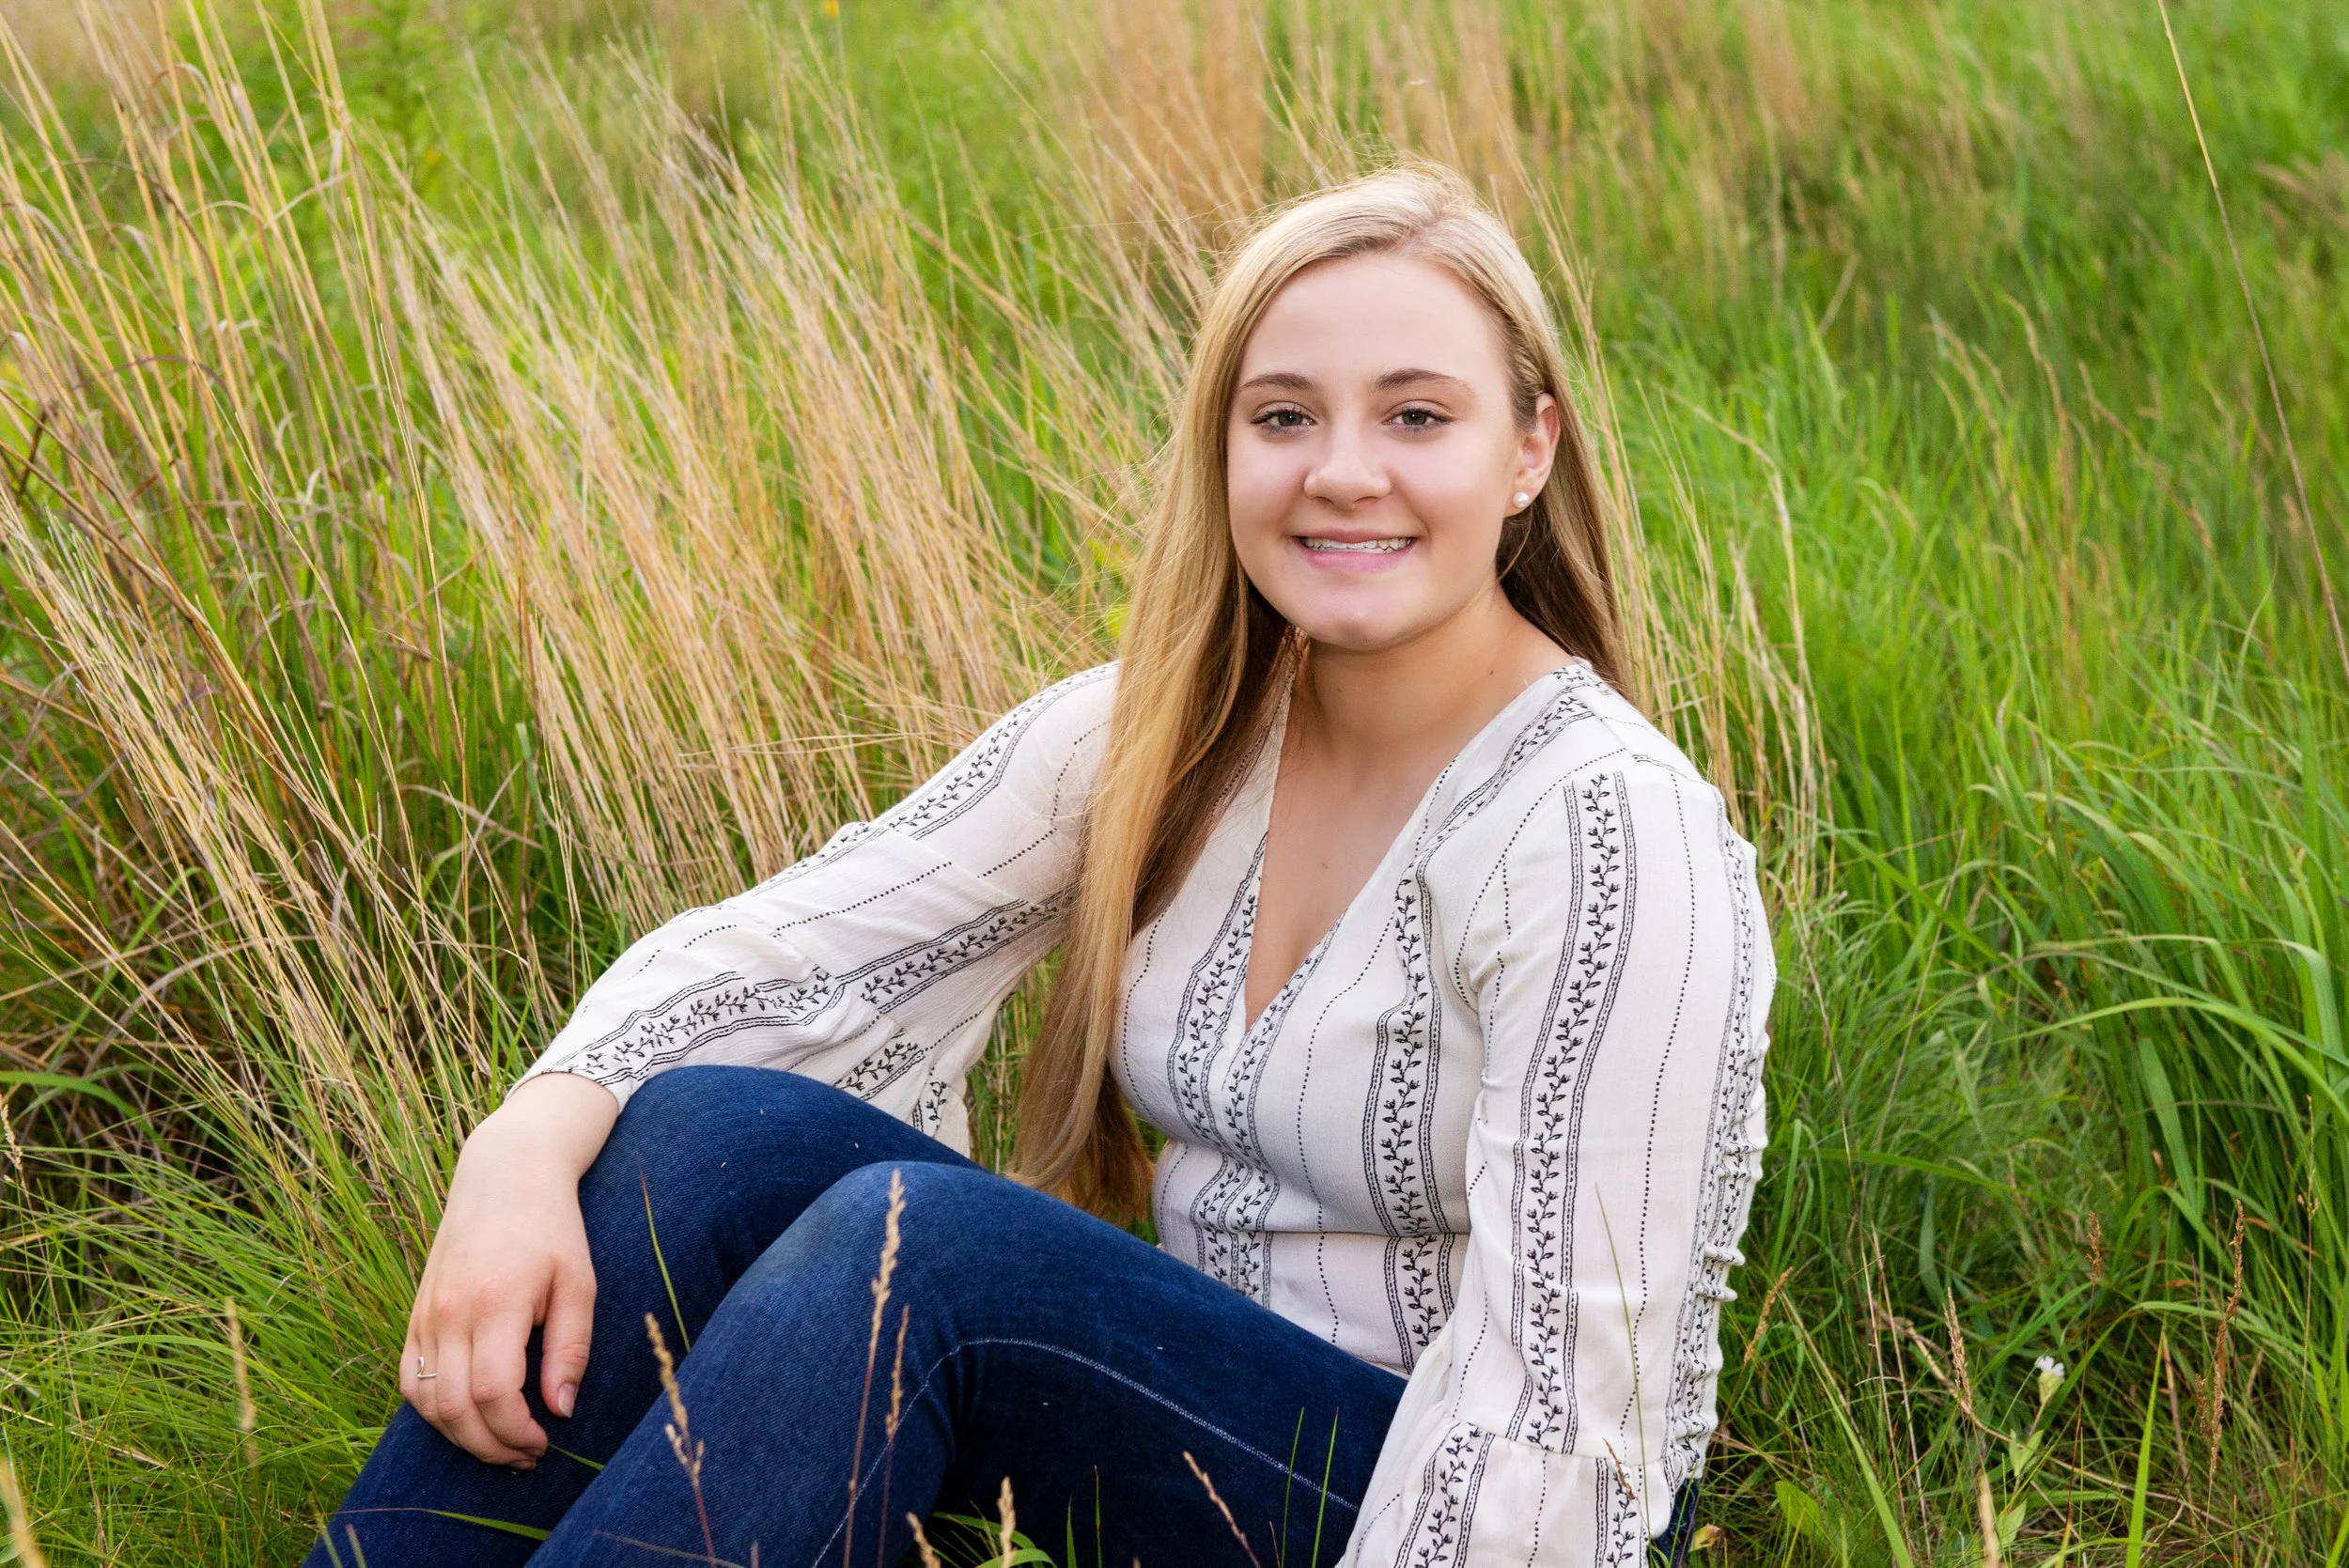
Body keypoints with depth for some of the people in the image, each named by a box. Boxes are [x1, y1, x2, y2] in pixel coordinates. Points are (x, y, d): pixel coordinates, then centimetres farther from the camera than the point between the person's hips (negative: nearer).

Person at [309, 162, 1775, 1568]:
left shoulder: (1605, 831, -20)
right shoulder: (1156, 734, -1)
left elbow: (1561, 1386, -23)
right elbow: (788, 947, -5)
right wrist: (528, 1144, -23)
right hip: (1184, 1394, 6)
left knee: (911, 1235, -28)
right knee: (712, 1125, -15)